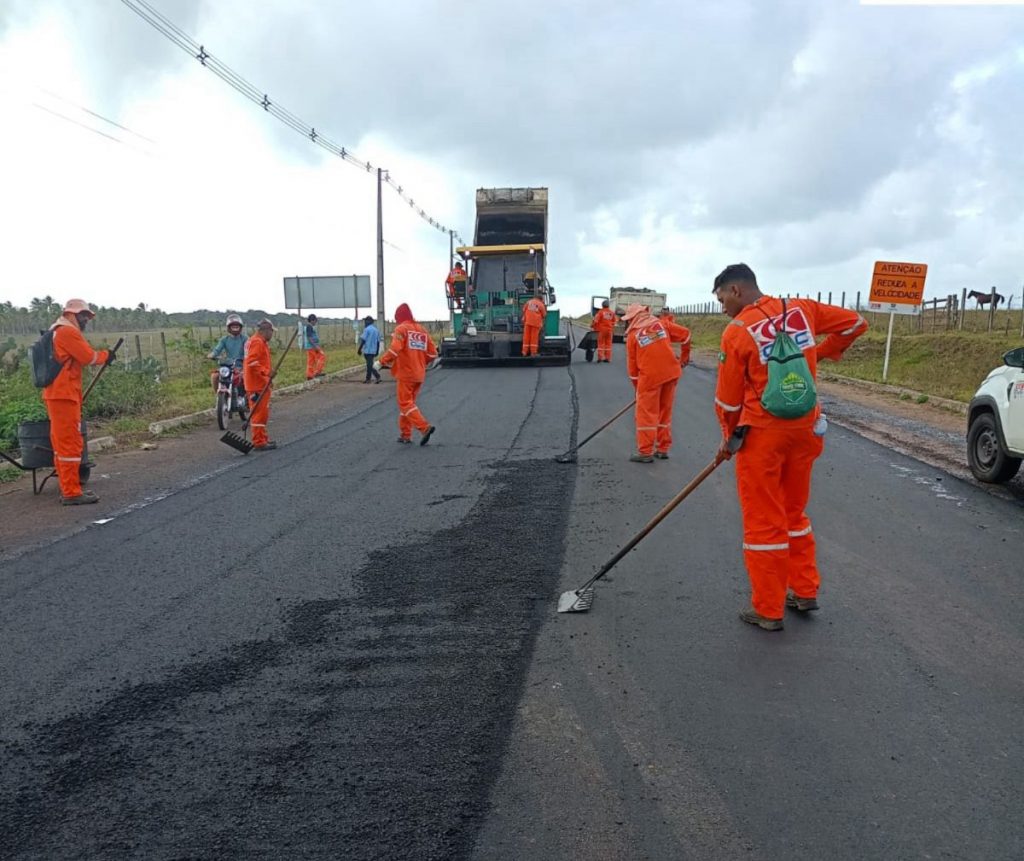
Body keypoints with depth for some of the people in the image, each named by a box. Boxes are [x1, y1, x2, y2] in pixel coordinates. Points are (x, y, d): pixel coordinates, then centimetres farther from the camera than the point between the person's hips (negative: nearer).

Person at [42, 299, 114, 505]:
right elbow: (88, 357, -12)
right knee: (71, 443, -9)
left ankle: (67, 489, 20)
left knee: (62, 442, 13)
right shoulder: (68, 331, -11)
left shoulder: (56, 332, 22)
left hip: (57, 394, 11)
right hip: (64, 394, -11)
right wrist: (106, 355, 4)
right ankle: (72, 492, -7)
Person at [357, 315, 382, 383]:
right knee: (369, 364, 13)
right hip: (373, 351, 7)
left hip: (367, 350, -7)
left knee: (369, 365, -3)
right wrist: (377, 351, 19)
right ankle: (368, 379, 15)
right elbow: (378, 341, 13)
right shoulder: (376, 330, 11)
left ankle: (377, 376, -6)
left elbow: (363, 340, -13)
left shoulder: (367, 329, -11)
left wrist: (359, 349, -8)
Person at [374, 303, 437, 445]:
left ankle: (425, 427, -16)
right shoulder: (422, 330, 12)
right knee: (408, 402, 16)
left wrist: (381, 362, -13)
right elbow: (432, 353, 11)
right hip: (419, 374, 7)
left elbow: (395, 349, -21)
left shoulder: (401, 329, -7)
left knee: (405, 403, -1)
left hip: (406, 373, -7)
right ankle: (405, 435, 18)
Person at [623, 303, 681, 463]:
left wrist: (637, 387, 19)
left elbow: (632, 365, 8)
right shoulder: (661, 323, 11)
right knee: (665, 411, 15)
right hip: (671, 372, 4)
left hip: (650, 375, -4)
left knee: (646, 413, 4)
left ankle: (645, 452, 4)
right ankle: (663, 449, 21)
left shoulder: (632, 336, 4)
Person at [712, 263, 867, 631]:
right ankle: (804, 591, 31)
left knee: (762, 521, 5)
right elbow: (855, 323, 12)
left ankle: (768, 609, 14)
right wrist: (821, 351, 21)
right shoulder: (802, 309, 2)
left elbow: (727, 399, -6)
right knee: (794, 512, 21)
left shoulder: (736, 332, -12)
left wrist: (728, 435, 11)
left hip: (761, 433, -6)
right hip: (805, 429, 6)